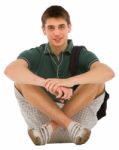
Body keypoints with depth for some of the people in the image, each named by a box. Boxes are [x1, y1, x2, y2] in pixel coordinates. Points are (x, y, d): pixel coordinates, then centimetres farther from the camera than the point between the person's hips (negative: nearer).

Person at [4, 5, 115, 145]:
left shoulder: (81, 54, -1)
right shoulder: (34, 55, 1)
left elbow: (109, 72, -23)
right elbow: (10, 70, -23)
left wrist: (70, 81, -39)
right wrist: (47, 83, -40)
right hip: (42, 119, 1)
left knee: (98, 81, -20)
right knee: (21, 80, -19)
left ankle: (50, 126, -26)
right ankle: (70, 124, -30)